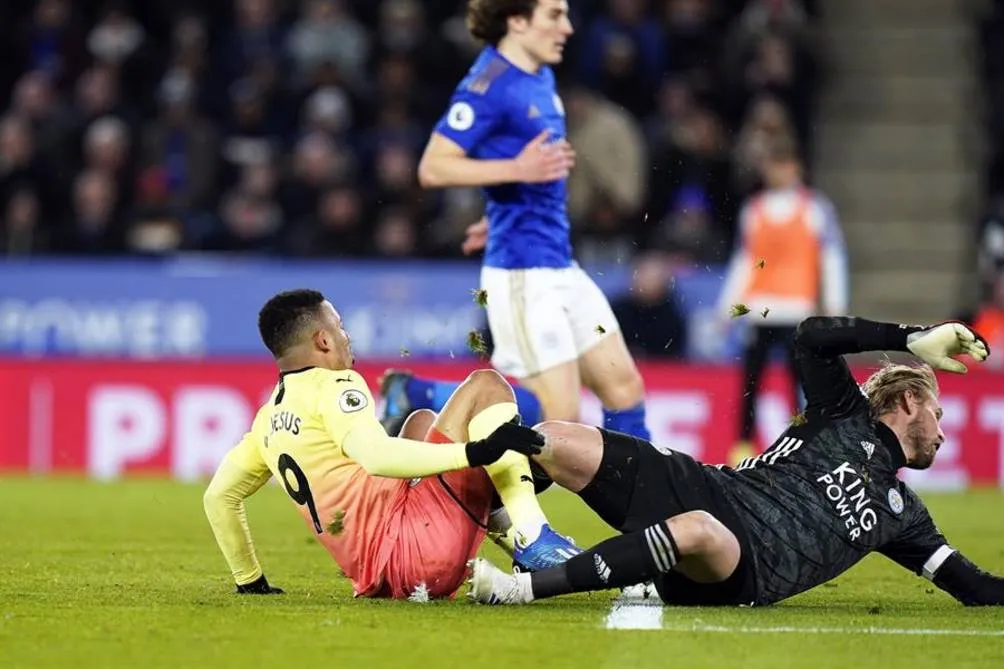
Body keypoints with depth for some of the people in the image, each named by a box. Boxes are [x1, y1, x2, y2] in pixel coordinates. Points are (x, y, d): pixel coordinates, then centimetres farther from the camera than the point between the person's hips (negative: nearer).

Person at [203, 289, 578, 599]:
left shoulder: (268, 419, 17)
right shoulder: (331, 387, -7)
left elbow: (219, 497, 26)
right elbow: (376, 456, -26)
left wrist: (249, 581, 36)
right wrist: (476, 452, -31)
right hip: (421, 549, -9)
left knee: (421, 423, 33)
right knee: (485, 386, -2)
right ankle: (532, 538, -19)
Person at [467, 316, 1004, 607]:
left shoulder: (902, 516, 26)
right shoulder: (848, 419, 20)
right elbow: (814, 337, 5)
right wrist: (914, 341, 3)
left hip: (745, 575, -1)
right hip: (703, 491, 1)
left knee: (697, 533, -43)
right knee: (548, 442, -18)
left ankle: (523, 589, -42)